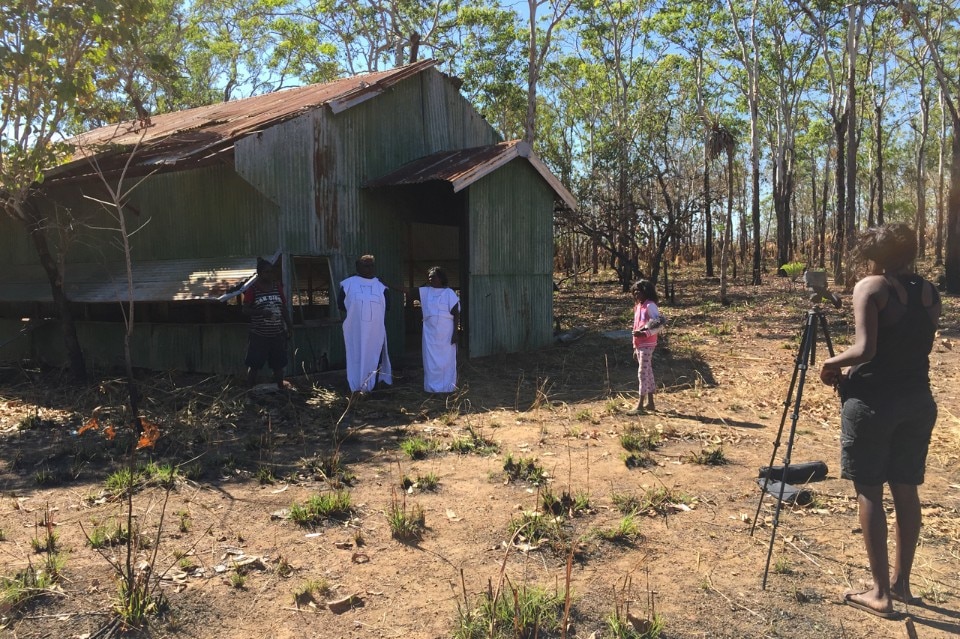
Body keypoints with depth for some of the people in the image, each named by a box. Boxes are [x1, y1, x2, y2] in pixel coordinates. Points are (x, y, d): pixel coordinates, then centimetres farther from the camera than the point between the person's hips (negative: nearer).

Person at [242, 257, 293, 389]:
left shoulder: (277, 287, 7)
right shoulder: (252, 289, -6)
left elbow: (284, 308, 12)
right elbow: (245, 310, -7)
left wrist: (289, 325, 8)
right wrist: (261, 312, -23)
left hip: (278, 334, 4)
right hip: (258, 335, -4)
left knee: (278, 365, 13)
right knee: (253, 365, 2)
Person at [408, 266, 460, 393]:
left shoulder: (449, 293, -2)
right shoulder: (425, 292, 7)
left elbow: (456, 314, -3)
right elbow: (409, 292, 0)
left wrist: (455, 333, -9)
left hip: (446, 333, -3)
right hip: (430, 332, 3)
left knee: (447, 360, 3)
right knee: (431, 360, 5)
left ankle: (447, 387, 11)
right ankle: (433, 387, 12)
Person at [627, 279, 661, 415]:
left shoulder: (650, 305, -11)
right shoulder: (638, 306, 16)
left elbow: (658, 324, -19)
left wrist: (644, 333, -31)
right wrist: (635, 348, 19)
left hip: (647, 345, -9)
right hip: (639, 345, 9)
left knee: (643, 373, -10)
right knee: (647, 373, 12)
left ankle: (640, 406, -9)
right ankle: (650, 403, 19)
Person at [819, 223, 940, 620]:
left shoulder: (870, 287, -11)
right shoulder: (929, 292, 9)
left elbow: (864, 350, -20)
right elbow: (917, 347, 13)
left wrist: (832, 363, -1)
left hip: (873, 401, -6)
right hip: (918, 400, 7)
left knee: (869, 491, 2)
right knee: (905, 489, 14)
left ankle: (880, 593, 6)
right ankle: (901, 583, 25)